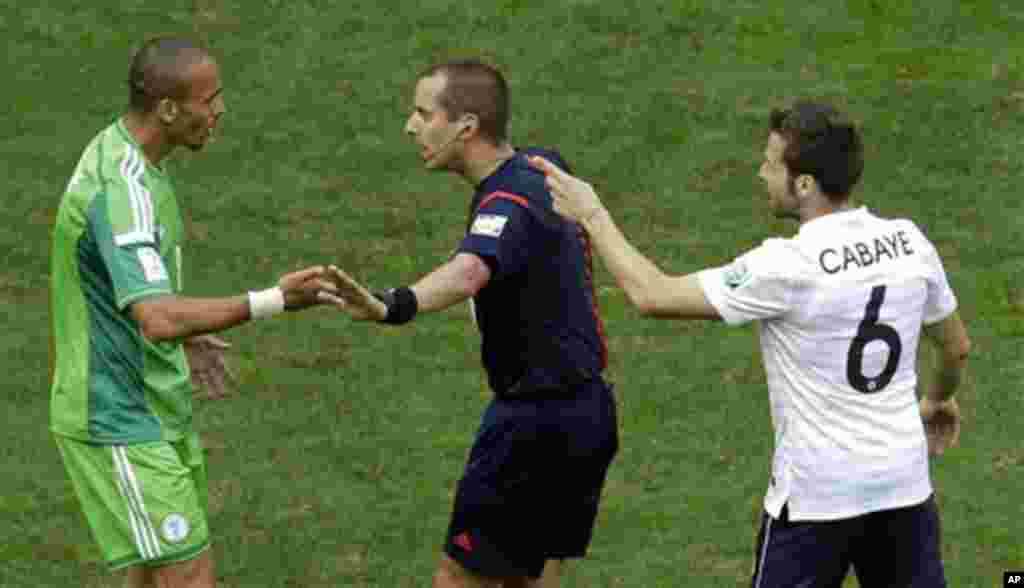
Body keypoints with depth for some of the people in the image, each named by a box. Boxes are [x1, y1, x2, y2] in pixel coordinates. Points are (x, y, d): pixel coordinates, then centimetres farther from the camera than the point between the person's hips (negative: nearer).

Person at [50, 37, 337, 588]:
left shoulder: (117, 153, 7)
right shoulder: (121, 191, -26)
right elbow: (158, 320, -37)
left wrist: (183, 337, 14)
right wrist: (275, 300, -38)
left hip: (155, 410, 10)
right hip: (118, 423, -10)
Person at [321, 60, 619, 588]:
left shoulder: (510, 203, -25)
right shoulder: (541, 167, 5)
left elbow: (468, 273, -47)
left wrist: (391, 307, -65)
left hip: (537, 420, -10)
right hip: (584, 409, 10)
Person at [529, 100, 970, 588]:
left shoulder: (784, 268, -19)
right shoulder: (908, 242, -2)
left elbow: (652, 295, -13)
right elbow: (957, 347, 13)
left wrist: (592, 216, 0)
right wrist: (939, 399, 36)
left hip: (817, 492, -5)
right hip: (905, 481, 5)